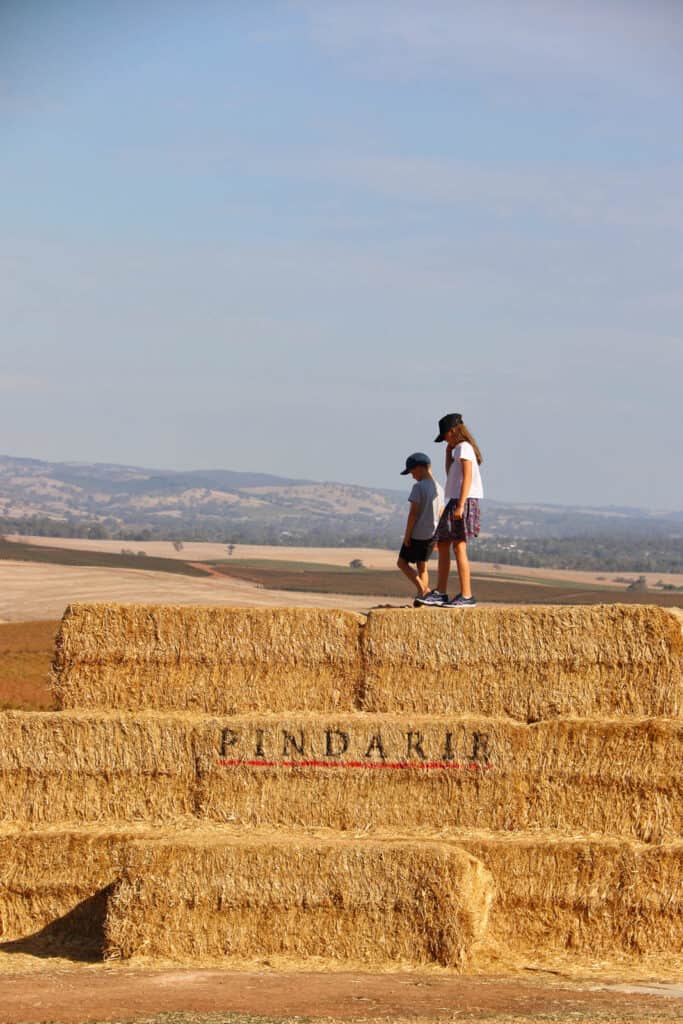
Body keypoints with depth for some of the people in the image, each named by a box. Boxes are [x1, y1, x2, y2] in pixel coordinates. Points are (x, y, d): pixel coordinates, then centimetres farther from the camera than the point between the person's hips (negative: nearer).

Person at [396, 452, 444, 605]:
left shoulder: (419, 487, -14)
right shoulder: (439, 489, 8)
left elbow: (413, 513, -17)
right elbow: (440, 515, 12)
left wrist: (407, 535, -12)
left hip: (417, 533, -7)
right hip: (431, 534, 7)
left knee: (402, 563, 4)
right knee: (422, 566, 14)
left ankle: (422, 589, -13)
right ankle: (423, 597, 8)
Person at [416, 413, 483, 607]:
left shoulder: (464, 448, -9)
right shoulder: (458, 450, 21)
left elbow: (467, 477, -18)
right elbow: (450, 474, 30)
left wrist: (460, 505, -24)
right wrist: (448, 452, 20)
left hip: (464, 502, -10)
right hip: (455, 502, 10)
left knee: (459, 547, -11)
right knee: (442, 545, 11)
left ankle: (466, 595, -12)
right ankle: (440, 593, 14)